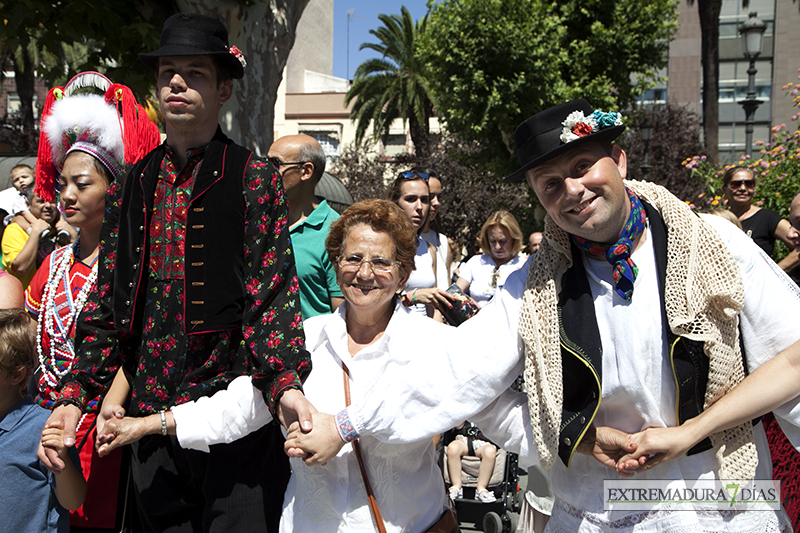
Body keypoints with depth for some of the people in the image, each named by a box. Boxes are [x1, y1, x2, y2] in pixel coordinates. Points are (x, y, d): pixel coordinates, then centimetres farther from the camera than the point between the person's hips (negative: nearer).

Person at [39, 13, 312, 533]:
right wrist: (74, 393, 1)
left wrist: (285, 383, -24)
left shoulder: (255, 179, -4)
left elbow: (272, 291, -11)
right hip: (150, 412, 4)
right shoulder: (130, 186, 8)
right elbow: (107, 302, 9)